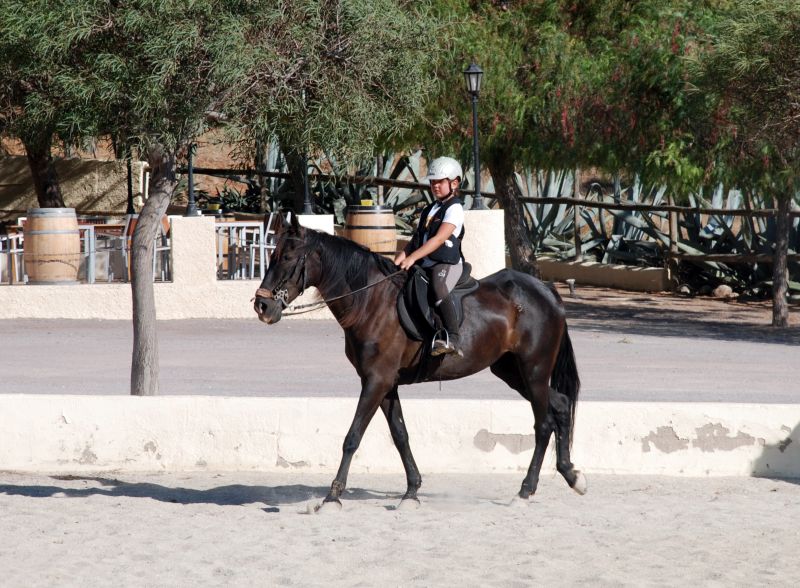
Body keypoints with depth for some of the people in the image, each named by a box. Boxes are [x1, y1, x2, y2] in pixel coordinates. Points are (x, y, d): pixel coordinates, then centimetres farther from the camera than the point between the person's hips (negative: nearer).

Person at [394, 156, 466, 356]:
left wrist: (413, 257, -24)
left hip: (447, 264, -9)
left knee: (439, 290, -37)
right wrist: (402, 256, -2)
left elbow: (440, 238, -16)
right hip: (424, 265, 9)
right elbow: (417, 238, 19)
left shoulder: (454, 209, -4)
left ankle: (452, 339, -46)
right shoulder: (429, 210, 23)